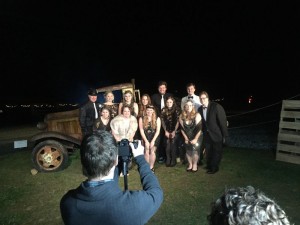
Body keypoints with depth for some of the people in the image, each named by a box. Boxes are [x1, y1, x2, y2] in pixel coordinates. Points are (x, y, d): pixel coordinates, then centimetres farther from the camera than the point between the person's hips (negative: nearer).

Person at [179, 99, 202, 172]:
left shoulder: (197, 115, -17)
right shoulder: (181, 116, -7)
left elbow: (199, 128, -16)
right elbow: (182, 128, -2)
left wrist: (195, 139, -15)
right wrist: (186, 138, -4)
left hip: (196, 137, -3)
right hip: (187, 137, 3)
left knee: (195, 149, -11)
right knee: (188, 150, 1)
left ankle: (195, 165, 10)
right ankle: (190, 164, 22)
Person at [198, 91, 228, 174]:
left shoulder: (216, 106, -19)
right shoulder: (200, 109, -2)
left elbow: (223, 121, -17)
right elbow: (202, 122, 6)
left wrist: (225, 135, -16)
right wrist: (204, 132, 3)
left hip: (217, 134, -5)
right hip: (207, 135, 5)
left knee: (217, 151, 8)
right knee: (208, 151, 18)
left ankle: (214, 167, 27)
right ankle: (209, 166, 39)